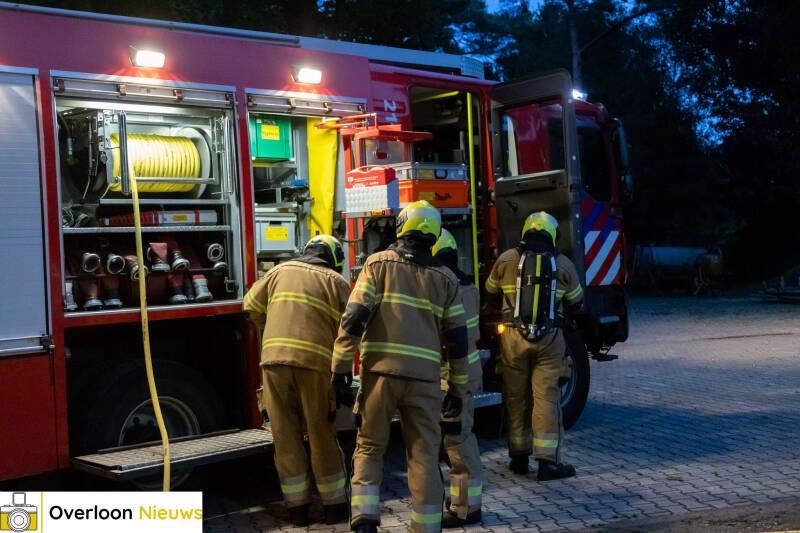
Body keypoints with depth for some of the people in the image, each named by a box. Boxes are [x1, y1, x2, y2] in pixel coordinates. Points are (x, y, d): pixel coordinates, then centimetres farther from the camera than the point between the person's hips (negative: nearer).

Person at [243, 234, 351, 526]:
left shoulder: (280, 270, 17)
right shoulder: (336, 281, 9)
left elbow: (252, 306, 22)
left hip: (274, 359, 2)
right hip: (316, 362, -2)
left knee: (286, 436, 10)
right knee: (322, 436, 9)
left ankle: (297, 508, 17)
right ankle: (334, 507, 18)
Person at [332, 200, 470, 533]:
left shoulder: (378, 263, 2)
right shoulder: (445, 279, 9)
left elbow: (354, 318, -7)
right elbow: (457, 339, 8)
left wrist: (341, 366, -1)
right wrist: (458, 390, 15)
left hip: (381, 371, -1)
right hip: (424, 377, 1)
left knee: (369, 447, 12)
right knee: (424, 455, 8)